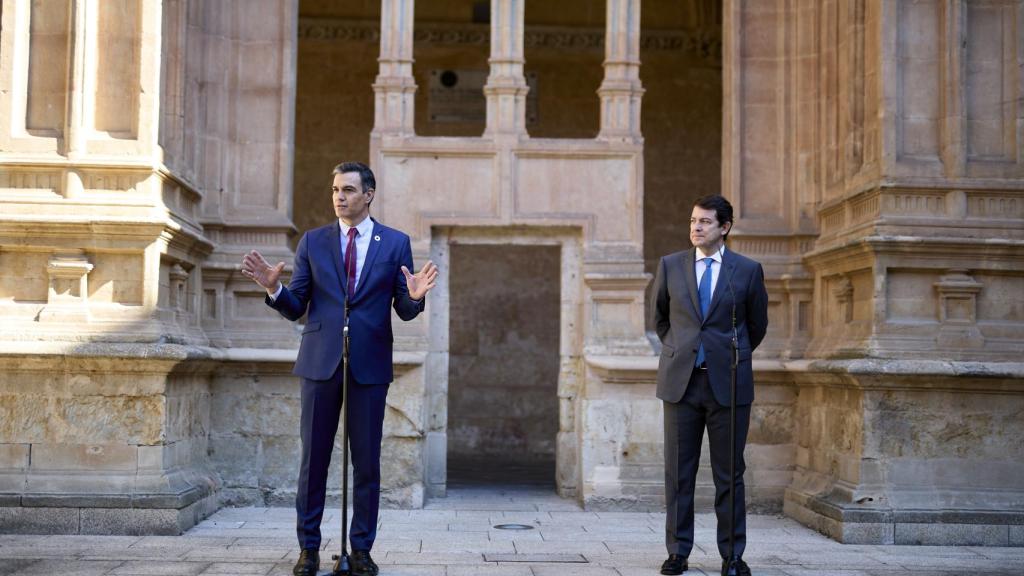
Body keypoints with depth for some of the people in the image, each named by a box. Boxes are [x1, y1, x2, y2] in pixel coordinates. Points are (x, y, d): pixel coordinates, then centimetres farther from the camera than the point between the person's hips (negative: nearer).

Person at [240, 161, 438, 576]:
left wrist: (414, 296, -19)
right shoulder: (312, 242, 7)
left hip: (370, 365, -1)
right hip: (320, 362, 1)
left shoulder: (395, 243, 5)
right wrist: (274, 288, -15)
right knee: (313, 458, 5)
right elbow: (295, 308, 5)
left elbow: (405, 312, 3)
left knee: (367, 461, 4)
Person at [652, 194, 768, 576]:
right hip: (680, 381, 1)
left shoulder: (748, 270, 2)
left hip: (728, 383, -1)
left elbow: (757, 324, 14)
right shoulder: (670, 266, 6)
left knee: (729, 473, 5)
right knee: (678, 472, 5)